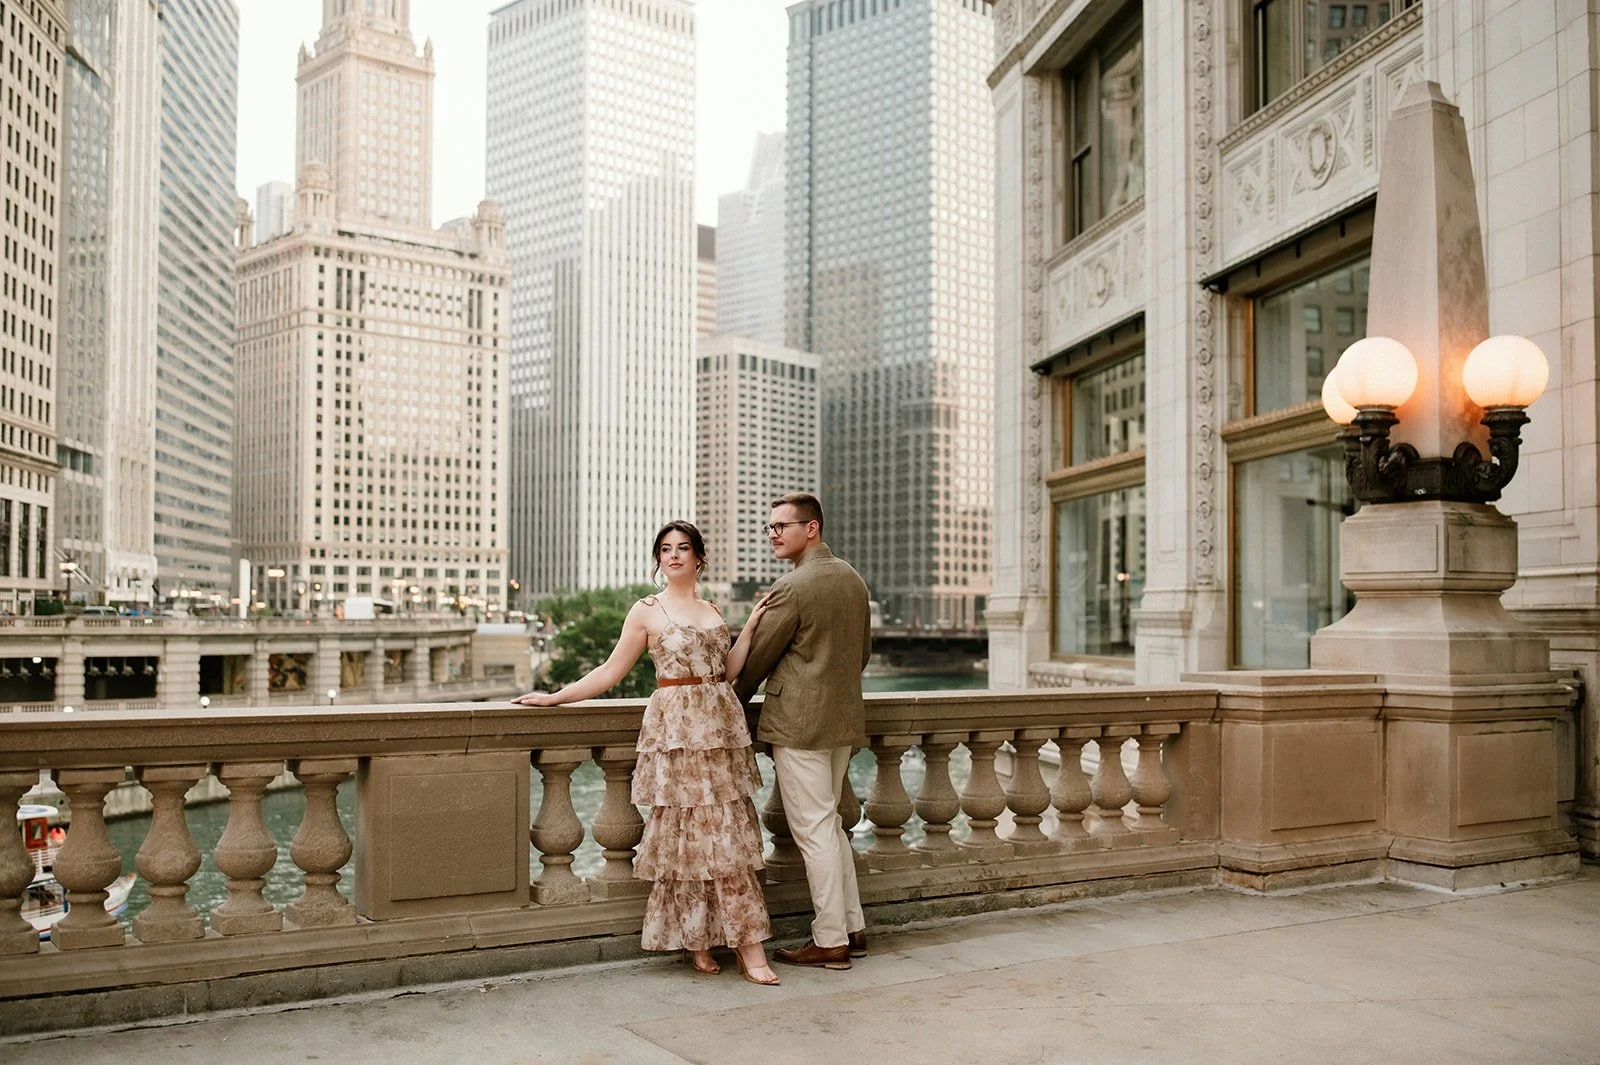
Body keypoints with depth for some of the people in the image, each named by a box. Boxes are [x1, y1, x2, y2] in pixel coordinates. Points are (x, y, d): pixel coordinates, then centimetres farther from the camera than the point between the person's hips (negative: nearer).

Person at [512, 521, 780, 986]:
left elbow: (728, 671, 8)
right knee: (683, 830, -3)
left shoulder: (712, 611, 15)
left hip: (721, 728, 4)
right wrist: (555, 697, -2)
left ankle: (748, 945, 5)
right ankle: (695, 941, 8)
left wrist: (750, 628, 3)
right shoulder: (647, 611, 3)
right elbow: (610, 671, 3)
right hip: (676, 728, -4)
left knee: (727, 832, 3)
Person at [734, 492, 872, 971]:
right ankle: (853, 928, 23)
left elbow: (757, 657, -8)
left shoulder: (791, 587, -16)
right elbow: (863, 652, 18)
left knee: (814, 831, -1)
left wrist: (733, 702, 8)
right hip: (844, 719, 9)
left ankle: (830, 941, 7)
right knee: (829, 824, 18)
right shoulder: (853, 579, 9)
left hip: (799, 723, -9)